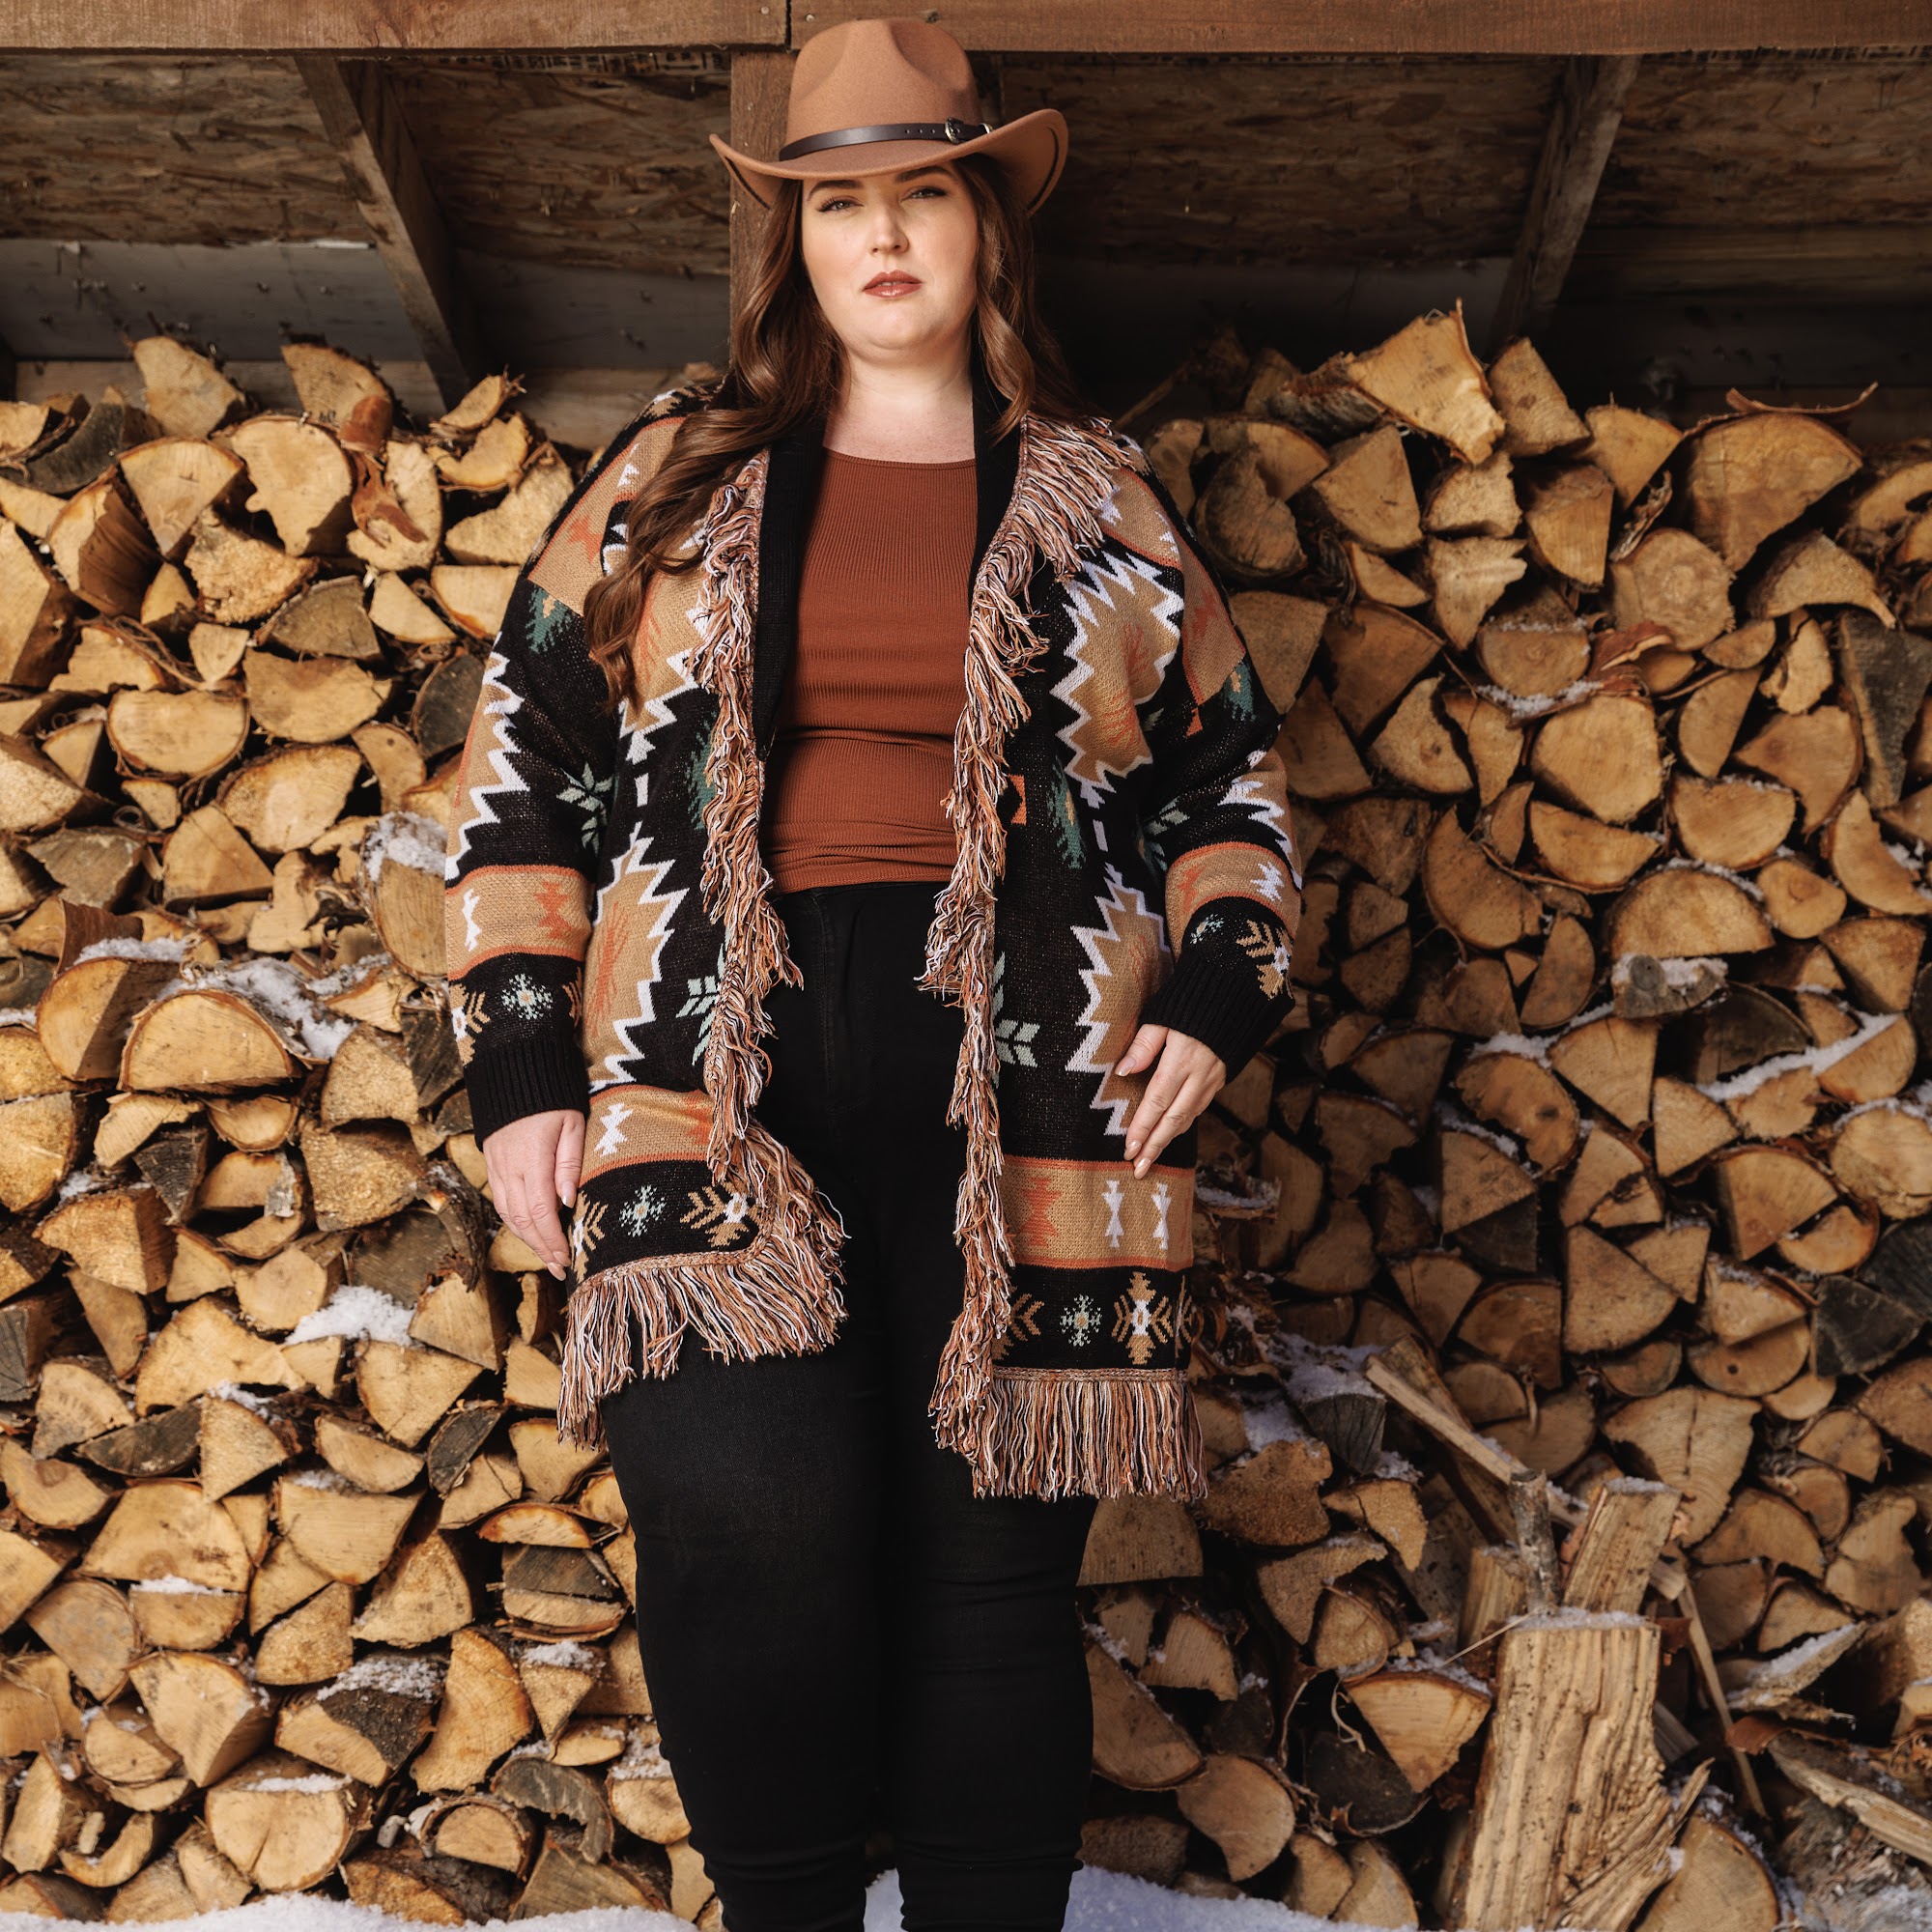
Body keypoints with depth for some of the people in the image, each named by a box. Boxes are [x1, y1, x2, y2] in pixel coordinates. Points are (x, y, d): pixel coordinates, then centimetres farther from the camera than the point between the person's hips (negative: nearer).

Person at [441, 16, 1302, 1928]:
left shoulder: (1099, 506, 16)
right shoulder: (671, 478, 15)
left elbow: (1229, 768, 20)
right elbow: (525, 765, 13)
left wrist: (1221, 989, 3)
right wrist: (521, 1065, 4)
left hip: (1023, 1072, 1)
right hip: (726, 1064, 0)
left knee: (992, 1557, 1)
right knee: (750, 1522, -17)